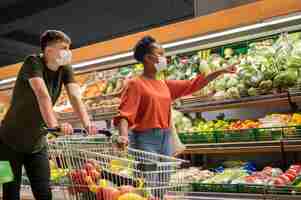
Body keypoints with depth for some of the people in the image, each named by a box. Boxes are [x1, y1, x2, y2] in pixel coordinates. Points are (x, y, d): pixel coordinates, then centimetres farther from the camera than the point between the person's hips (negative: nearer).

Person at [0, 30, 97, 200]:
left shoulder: (65, 69, -3)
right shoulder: (33, 62, -18)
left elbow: (75, 96, -17)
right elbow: (42, 94, -35)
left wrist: (87, 123, -34)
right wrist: (54, 125, -49)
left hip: (37, 144, 5)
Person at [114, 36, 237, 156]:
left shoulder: (165, 85, 13)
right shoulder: (135, 84, -6)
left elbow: (193, 84, 17)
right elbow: (124, 114, -16)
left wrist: (221, 71, 16)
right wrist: (124, 135, -34)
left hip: (166, 138, 7)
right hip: (145, 139, -7)